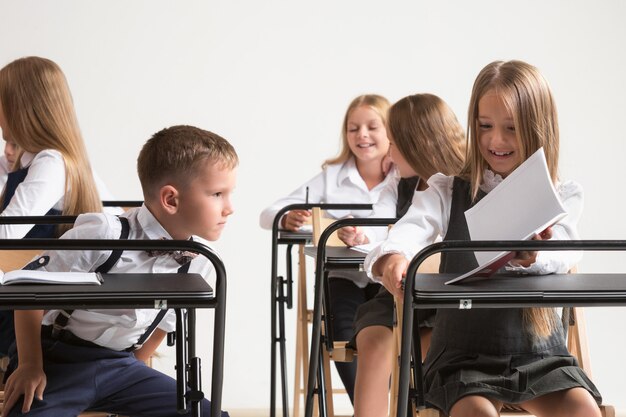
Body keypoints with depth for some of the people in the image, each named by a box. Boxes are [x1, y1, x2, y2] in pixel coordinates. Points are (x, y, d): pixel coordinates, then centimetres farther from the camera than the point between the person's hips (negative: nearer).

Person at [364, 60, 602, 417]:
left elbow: (563, 257, -18)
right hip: (465, 351, -1)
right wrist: (392, 258, -43)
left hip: (539, 350, 1)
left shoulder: (562, 197, 3)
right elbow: (412, 229, -18)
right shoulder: (449, 191, 2)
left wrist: (532, 257, -43)